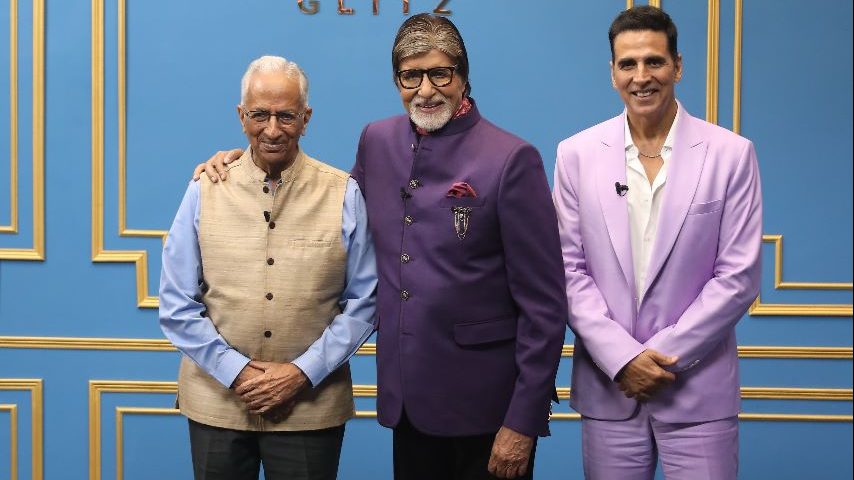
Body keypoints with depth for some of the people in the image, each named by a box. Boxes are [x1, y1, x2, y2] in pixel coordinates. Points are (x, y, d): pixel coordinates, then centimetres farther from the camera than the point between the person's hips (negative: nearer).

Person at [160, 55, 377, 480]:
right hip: (216, 404, 1)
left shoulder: (344, 195, -3)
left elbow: (363, 301, -2)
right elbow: (177, 304, 0)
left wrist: (304, 372, -10)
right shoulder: (205, 191, -1)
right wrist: (236, 371, -9)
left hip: (312, 408, -1)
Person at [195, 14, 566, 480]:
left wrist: (524, 422, -13)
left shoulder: (511, 159, -12)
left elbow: (544, 302, -11)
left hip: (484, 405, -5)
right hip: (406, 398, 5)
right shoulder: (377, 140, 5)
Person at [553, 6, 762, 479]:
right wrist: (621, 357, -9)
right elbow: (569, 268, 0)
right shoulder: (576, 154, 1)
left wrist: (664, 354, -9)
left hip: (698, 389, -1)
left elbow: (738, 276, -4)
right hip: (607, 387, 1)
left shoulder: (731, 154, -2)